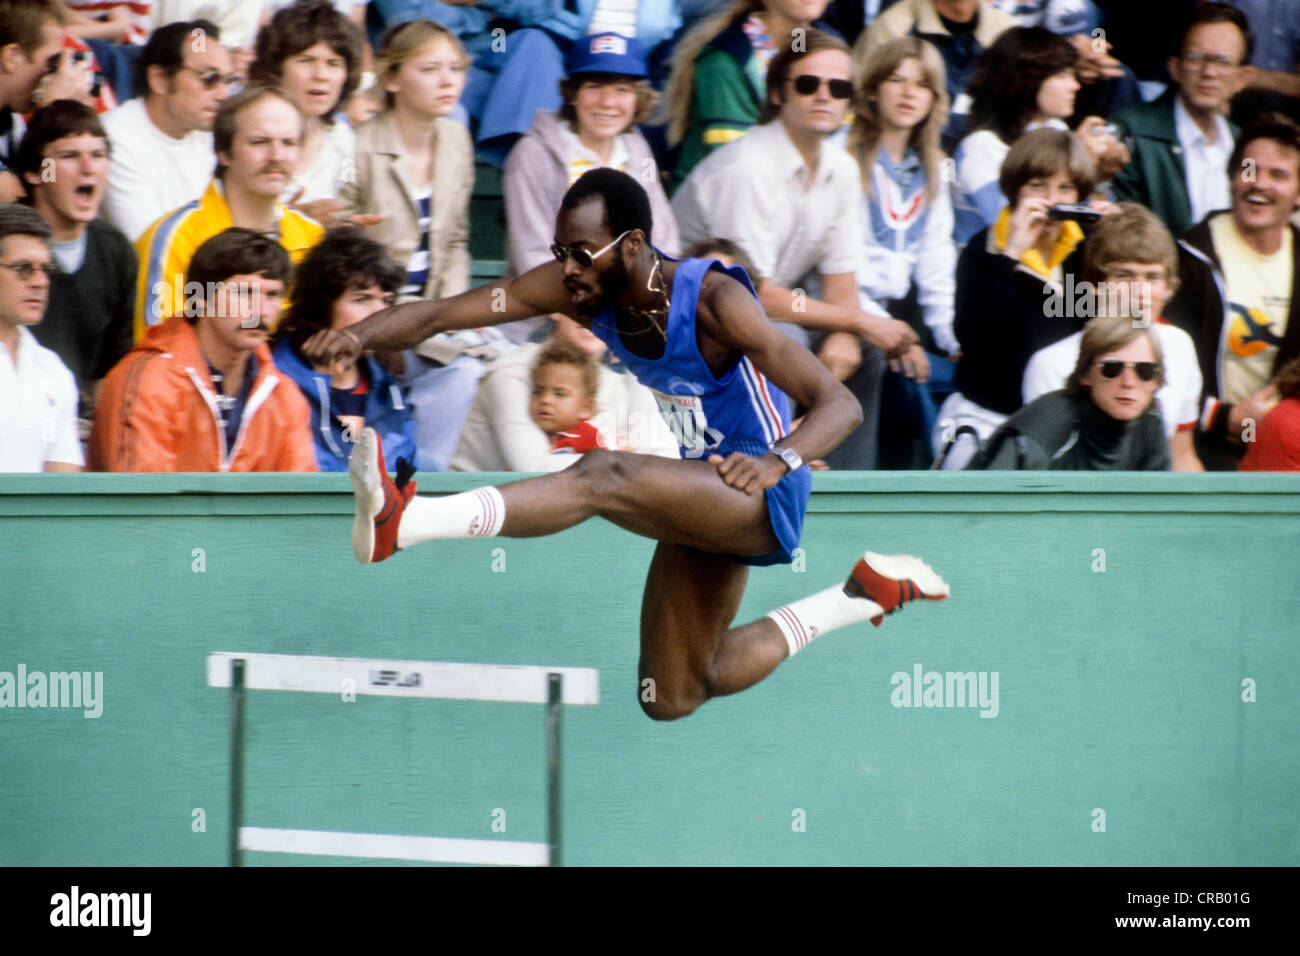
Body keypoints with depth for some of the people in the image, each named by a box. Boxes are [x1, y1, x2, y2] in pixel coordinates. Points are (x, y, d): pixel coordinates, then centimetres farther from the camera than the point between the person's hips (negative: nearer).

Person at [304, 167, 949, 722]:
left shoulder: (714, 299, -24)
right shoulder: (582, 288, -7)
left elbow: (840, 405, -27)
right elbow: (442, 314, -11)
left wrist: (778, 461, -47)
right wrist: (360, 337, -30)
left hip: (765, 495, -9)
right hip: (706, 503, 9)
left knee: (604, 477, -35)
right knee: (671, 700, 19)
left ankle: (405, 524, -51)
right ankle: (862, 597, 30)